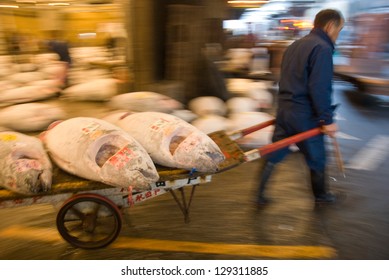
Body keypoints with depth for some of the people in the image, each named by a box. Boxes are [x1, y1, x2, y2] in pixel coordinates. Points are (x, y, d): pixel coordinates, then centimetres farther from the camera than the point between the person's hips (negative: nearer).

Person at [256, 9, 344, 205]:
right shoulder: (322, 48, -13)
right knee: (317, 157, 13)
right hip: (305, 115, -8)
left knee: (273, 155, 13)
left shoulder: (294, 46, 15)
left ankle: (261, 194, 20)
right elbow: (320, 88, -21)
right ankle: (320, 194, 34)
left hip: (283, 110, 8)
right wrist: (327, 120, -17)